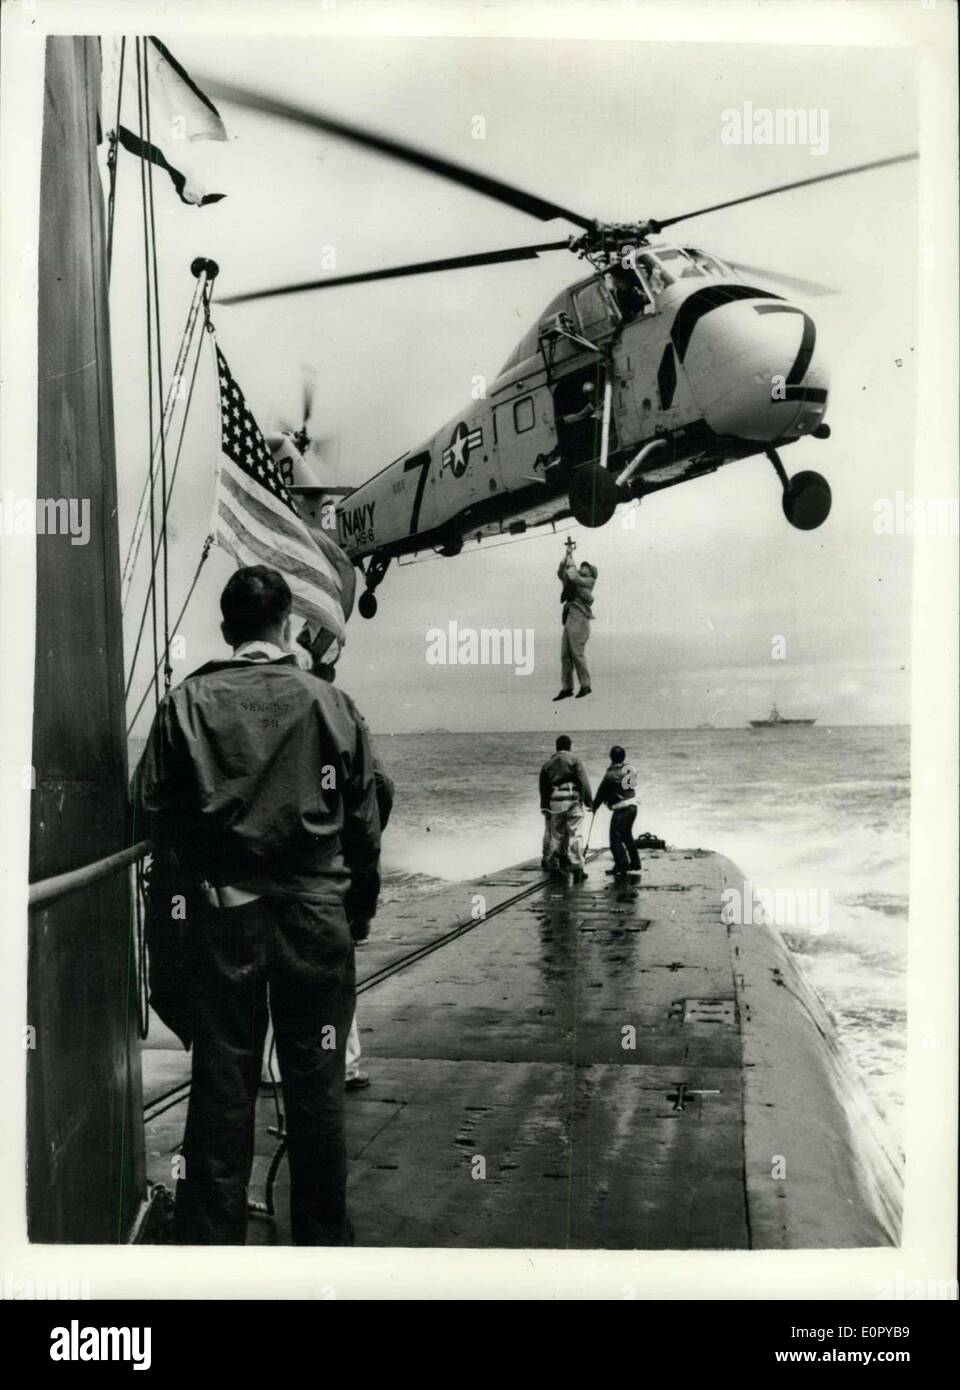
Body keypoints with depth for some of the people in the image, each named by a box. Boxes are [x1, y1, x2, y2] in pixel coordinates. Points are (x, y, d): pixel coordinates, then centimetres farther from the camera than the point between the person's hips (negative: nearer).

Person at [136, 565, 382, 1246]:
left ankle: (210, 1237, 17)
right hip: (316, 908, 0)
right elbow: (365, 820, 0)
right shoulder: (332, 704, -3)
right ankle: (324, 1236, 21)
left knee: (222, 1077, 9)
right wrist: (360, 910, 11)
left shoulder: (186, 703, -3)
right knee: (315, 1080, 10)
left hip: (223, 909, 1)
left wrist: (199, 876, 13)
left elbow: (156, 809, -2)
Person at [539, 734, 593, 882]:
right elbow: (584, 782, -9)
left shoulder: (547, 764, 15)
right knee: (575, 834, -5)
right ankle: (577, 868, -13)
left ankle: (553, 867, 20)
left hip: (554, 803, 4)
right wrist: (588, 801, -5)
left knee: (555, 835, 14)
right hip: (572, 801, -4)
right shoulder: (574, 760, 1)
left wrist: (545, 809, 19)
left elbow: (543, 789, 15)